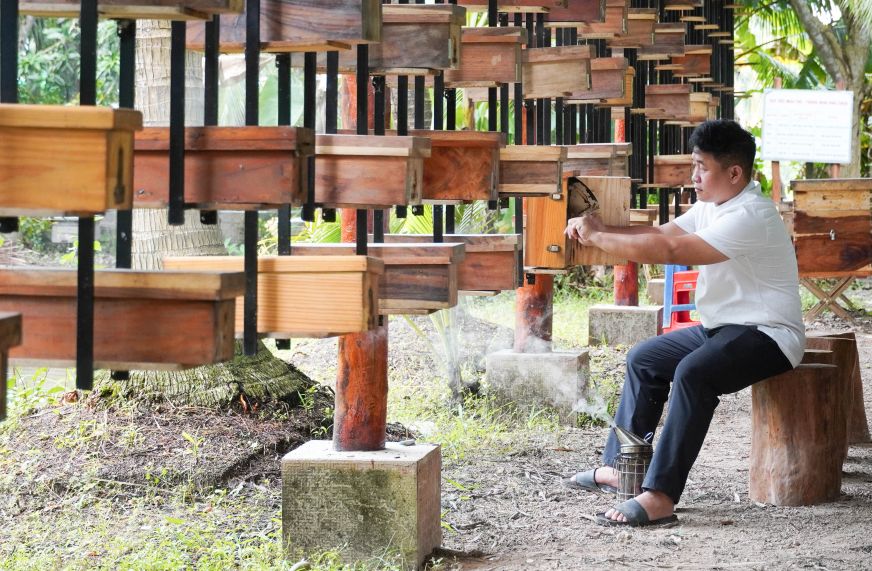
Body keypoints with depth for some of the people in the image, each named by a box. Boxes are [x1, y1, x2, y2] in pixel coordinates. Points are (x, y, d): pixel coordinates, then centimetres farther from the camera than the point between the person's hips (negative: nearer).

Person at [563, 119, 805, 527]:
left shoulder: (749, 217, -23)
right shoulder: (711, 205, 10)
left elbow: (669, 250, -28)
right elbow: (660, 233, 8)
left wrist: (597, 237, -21)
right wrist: (600, 229, -8)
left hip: (767, 335, -11)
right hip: (721, 326, 11)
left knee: (692, 371, -35)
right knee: (644, 359, 15)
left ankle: (660, 497, -39)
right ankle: (621, 467, 20)